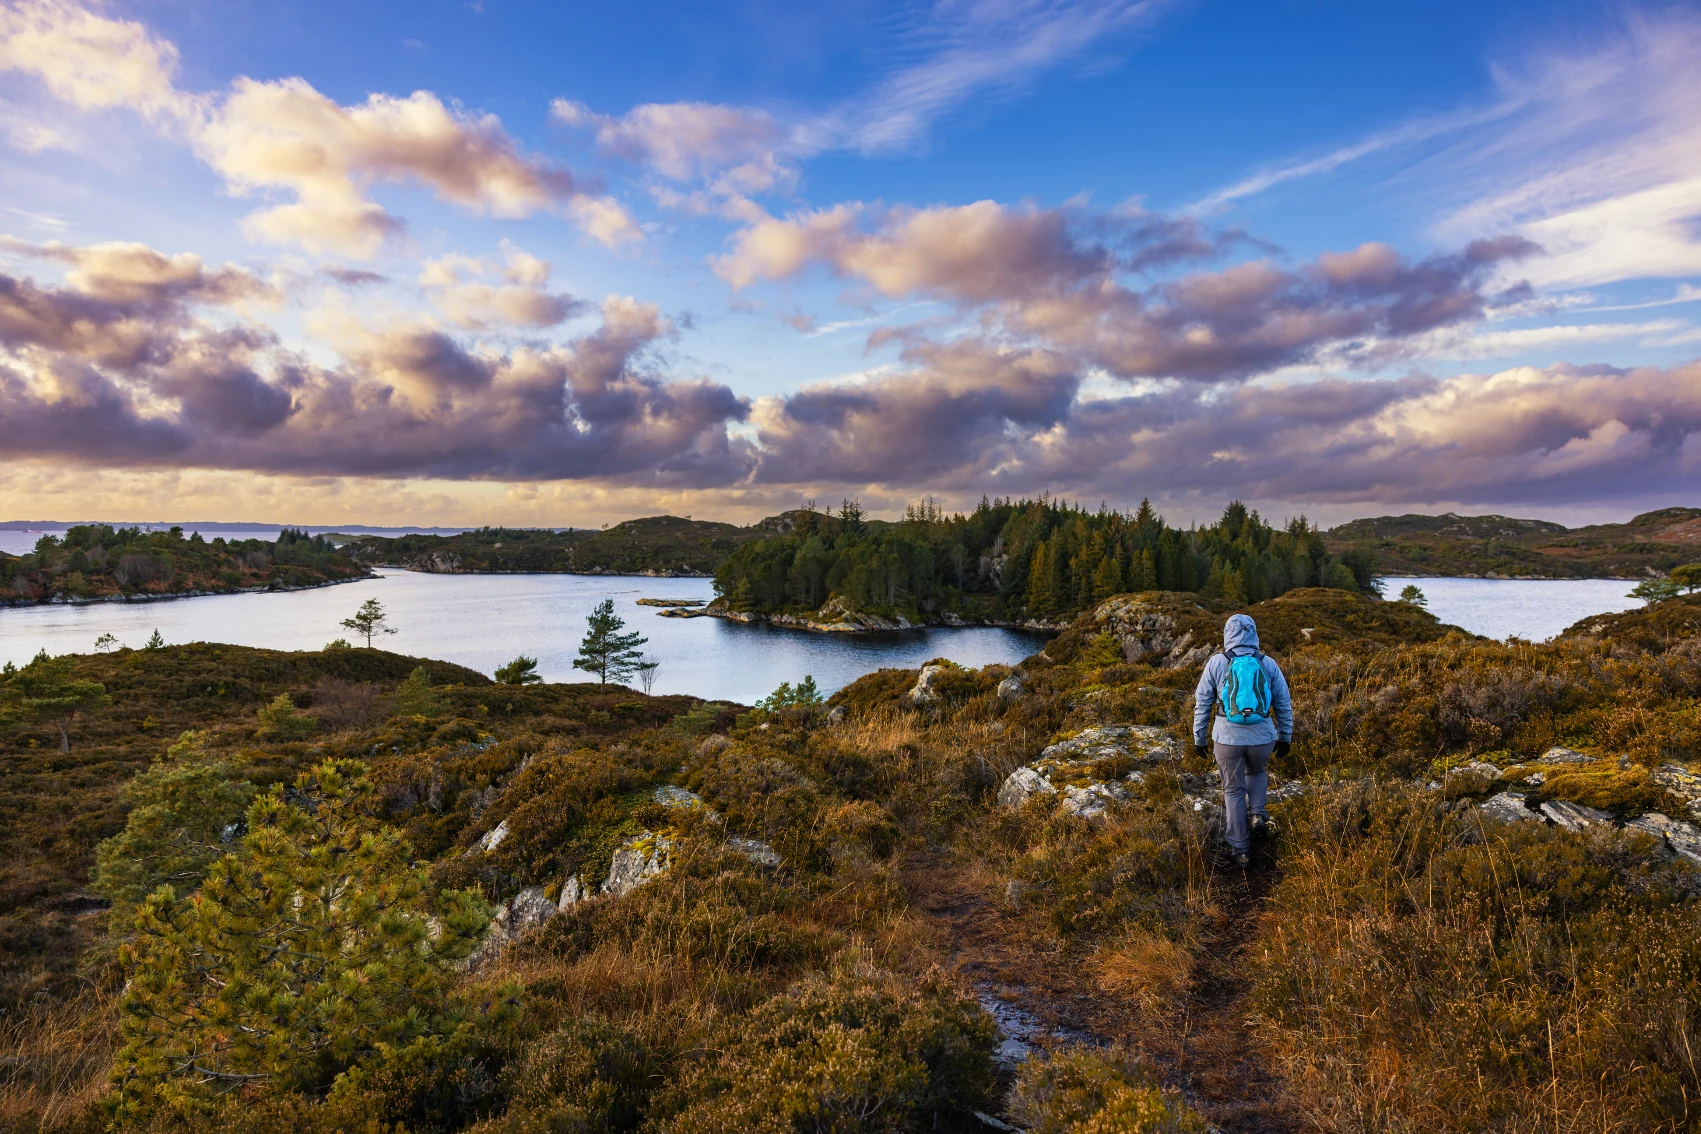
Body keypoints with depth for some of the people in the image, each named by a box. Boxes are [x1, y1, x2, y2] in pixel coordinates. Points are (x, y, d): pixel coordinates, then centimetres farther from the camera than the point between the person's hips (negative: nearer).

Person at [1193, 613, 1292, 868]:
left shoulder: (1216, 663, -3)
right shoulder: (1268, 664, 1)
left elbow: (1202, 704, 0)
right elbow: (1284, 704, 7)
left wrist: (1198, 738, 9)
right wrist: (1285, 737, 19)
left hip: (1228, 737, -1)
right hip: (1263, 737, 2)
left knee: (1234, 790, 12)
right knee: (1257, 772, 32)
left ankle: (1241, 850, 16)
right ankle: (1258, 815, 12)